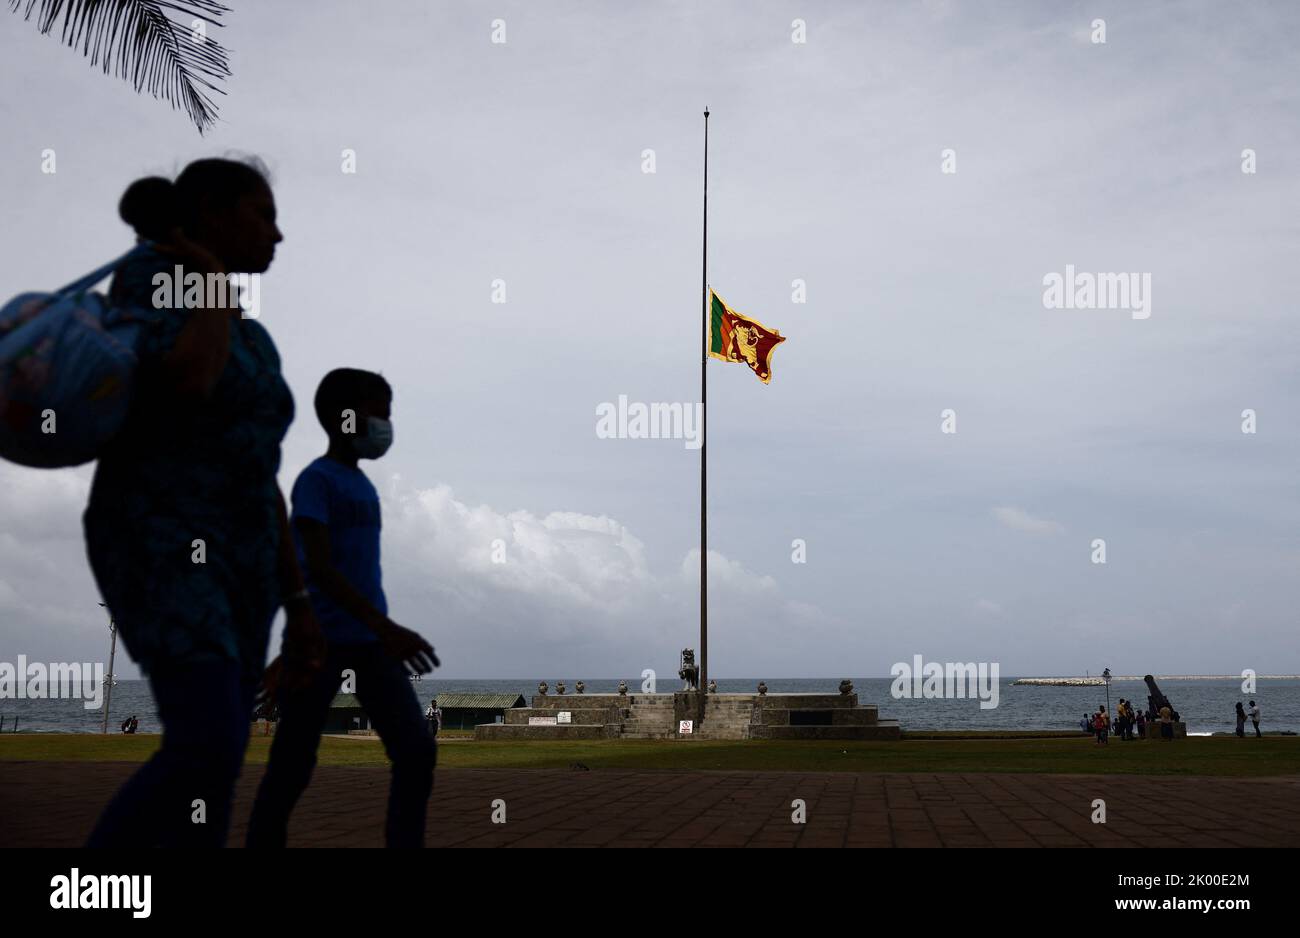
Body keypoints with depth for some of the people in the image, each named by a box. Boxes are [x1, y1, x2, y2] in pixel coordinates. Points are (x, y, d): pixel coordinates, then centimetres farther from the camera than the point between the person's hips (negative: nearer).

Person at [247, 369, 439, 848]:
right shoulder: (316, 479, -7)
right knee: (292, 764, 1)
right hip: (324, 640, -7)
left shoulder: (364, 486, 18)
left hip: (370, 640, 7)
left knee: (418, 750, -5)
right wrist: (386, 627, -28)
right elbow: (318, 567, -19)